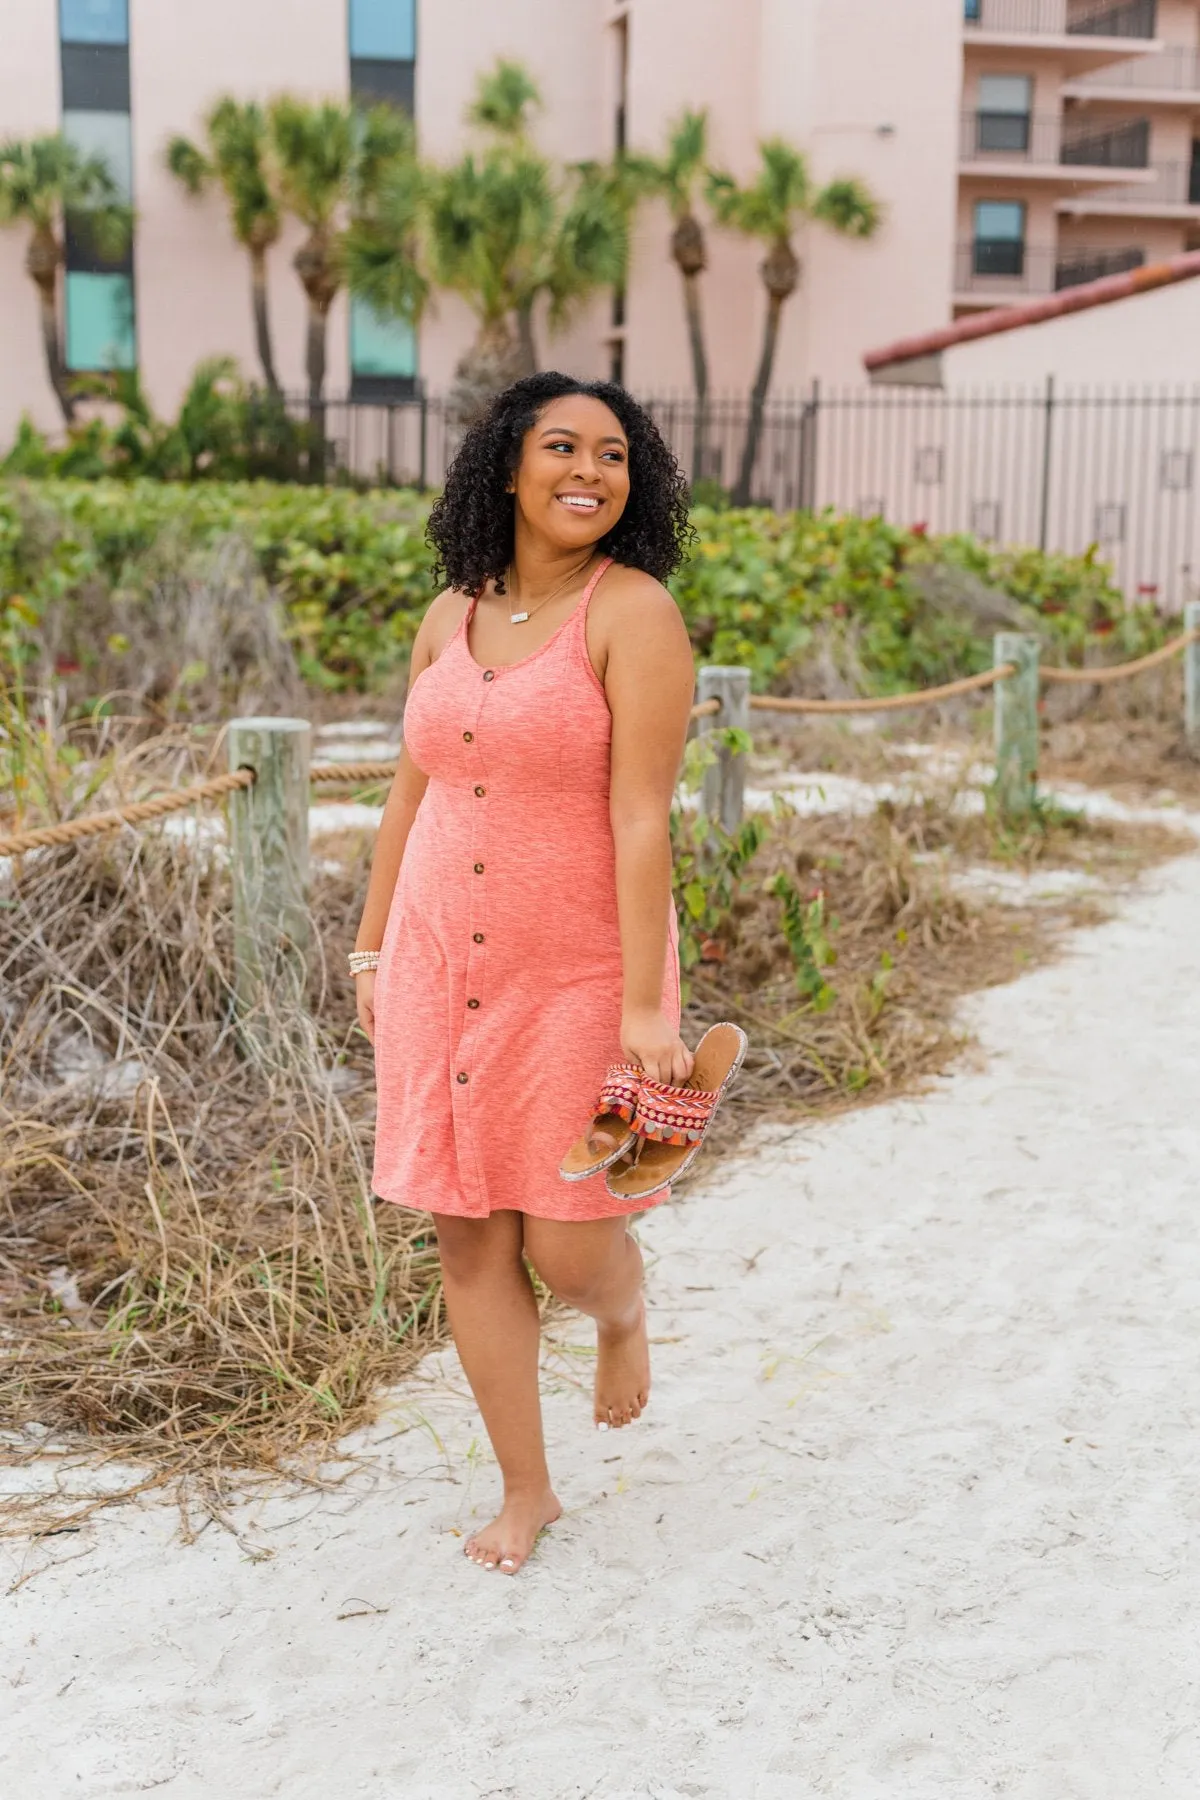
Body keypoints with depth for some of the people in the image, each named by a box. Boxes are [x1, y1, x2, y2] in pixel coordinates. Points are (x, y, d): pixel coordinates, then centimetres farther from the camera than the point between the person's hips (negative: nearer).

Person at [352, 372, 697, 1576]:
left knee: (568, 1250, -1)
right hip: (444, 965, 5)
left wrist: (646, 1008, -22)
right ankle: (526, 1491, 26)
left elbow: (641, 819, -19)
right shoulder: (451, 616, 5)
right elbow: (413, 792, 13)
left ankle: (623, 1315, 39)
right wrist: (372, 952, 14)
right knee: (468, 1238, 8)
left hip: (578, 970, -5)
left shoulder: (632, 611, -13)